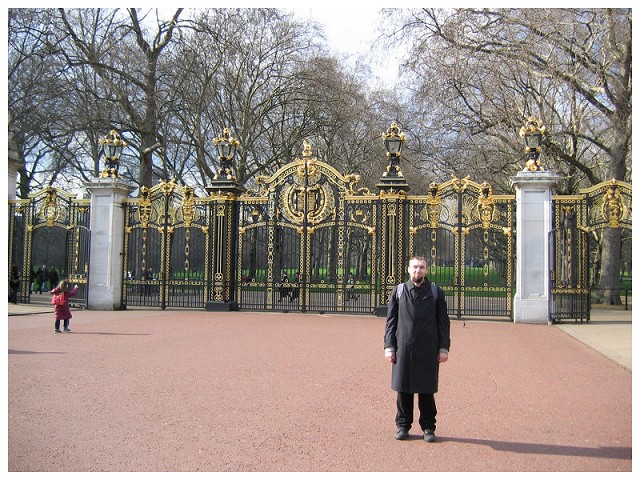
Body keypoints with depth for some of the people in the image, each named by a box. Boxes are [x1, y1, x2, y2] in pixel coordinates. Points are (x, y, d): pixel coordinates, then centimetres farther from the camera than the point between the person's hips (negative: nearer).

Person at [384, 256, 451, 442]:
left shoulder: (436, 292, 5)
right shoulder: (398, 291, 7)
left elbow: (443, 322, 5)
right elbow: (390, 320, 6)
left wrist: (444, 348, -1)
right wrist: (389, 346, -1)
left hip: (428, 350, -1)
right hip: (403, 348, 1)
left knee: (427, 390, 5)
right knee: (403, 389, 6)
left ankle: (428, 427, 18)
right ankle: (403, 426, 19)